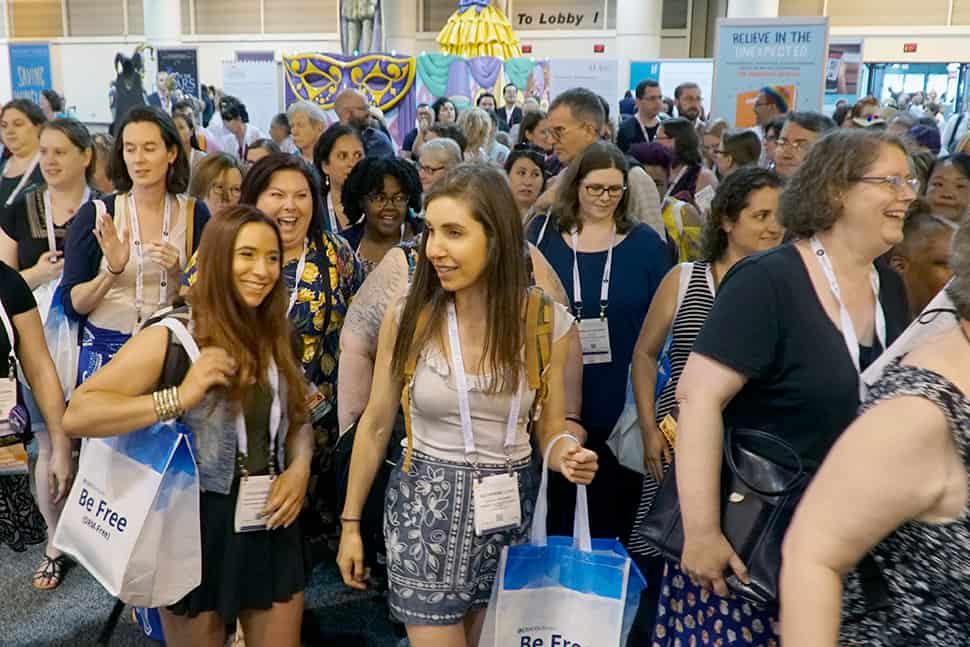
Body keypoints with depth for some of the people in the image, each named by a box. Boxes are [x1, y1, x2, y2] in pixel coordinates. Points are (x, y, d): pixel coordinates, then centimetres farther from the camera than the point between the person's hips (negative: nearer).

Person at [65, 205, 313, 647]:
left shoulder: (275, 337, 4)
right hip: (198, 527, -5)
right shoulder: (170, 337, -15)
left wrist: (300, 467, -5)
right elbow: (77, 415, -22)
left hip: (270, 525, 5)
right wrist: (179, 399, -31)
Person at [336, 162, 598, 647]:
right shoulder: (407, 317, -11)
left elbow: (551, 428, 2)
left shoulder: (547, 321, -9)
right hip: (425, 505, -1)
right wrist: (351, 522, 4)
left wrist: (566, 455, -21)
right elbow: (376, 425, -1)